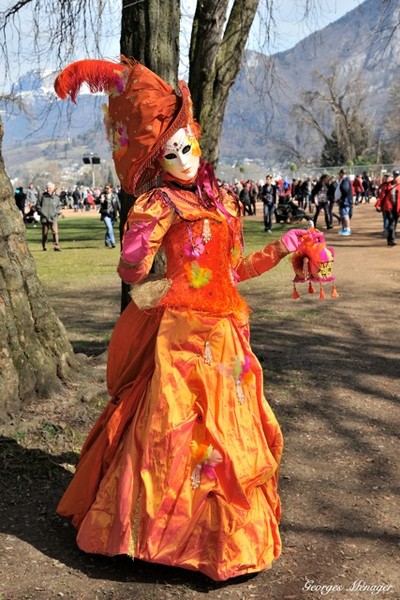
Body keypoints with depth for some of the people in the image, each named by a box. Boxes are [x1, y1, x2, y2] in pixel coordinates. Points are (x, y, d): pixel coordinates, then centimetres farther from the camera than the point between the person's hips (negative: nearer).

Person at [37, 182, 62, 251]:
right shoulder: (43, 196, 2)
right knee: (44, 233, 8)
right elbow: (38, 205, 10)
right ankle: (44, 246, 21)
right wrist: (40, 212, -2)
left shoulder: (56, 197, 2)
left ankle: (56, 246, -10)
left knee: (55, 232, -12)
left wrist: (57, 212, -1)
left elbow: (59, 206, 13)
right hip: (44, 218, 1)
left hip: (53, 218, -1)